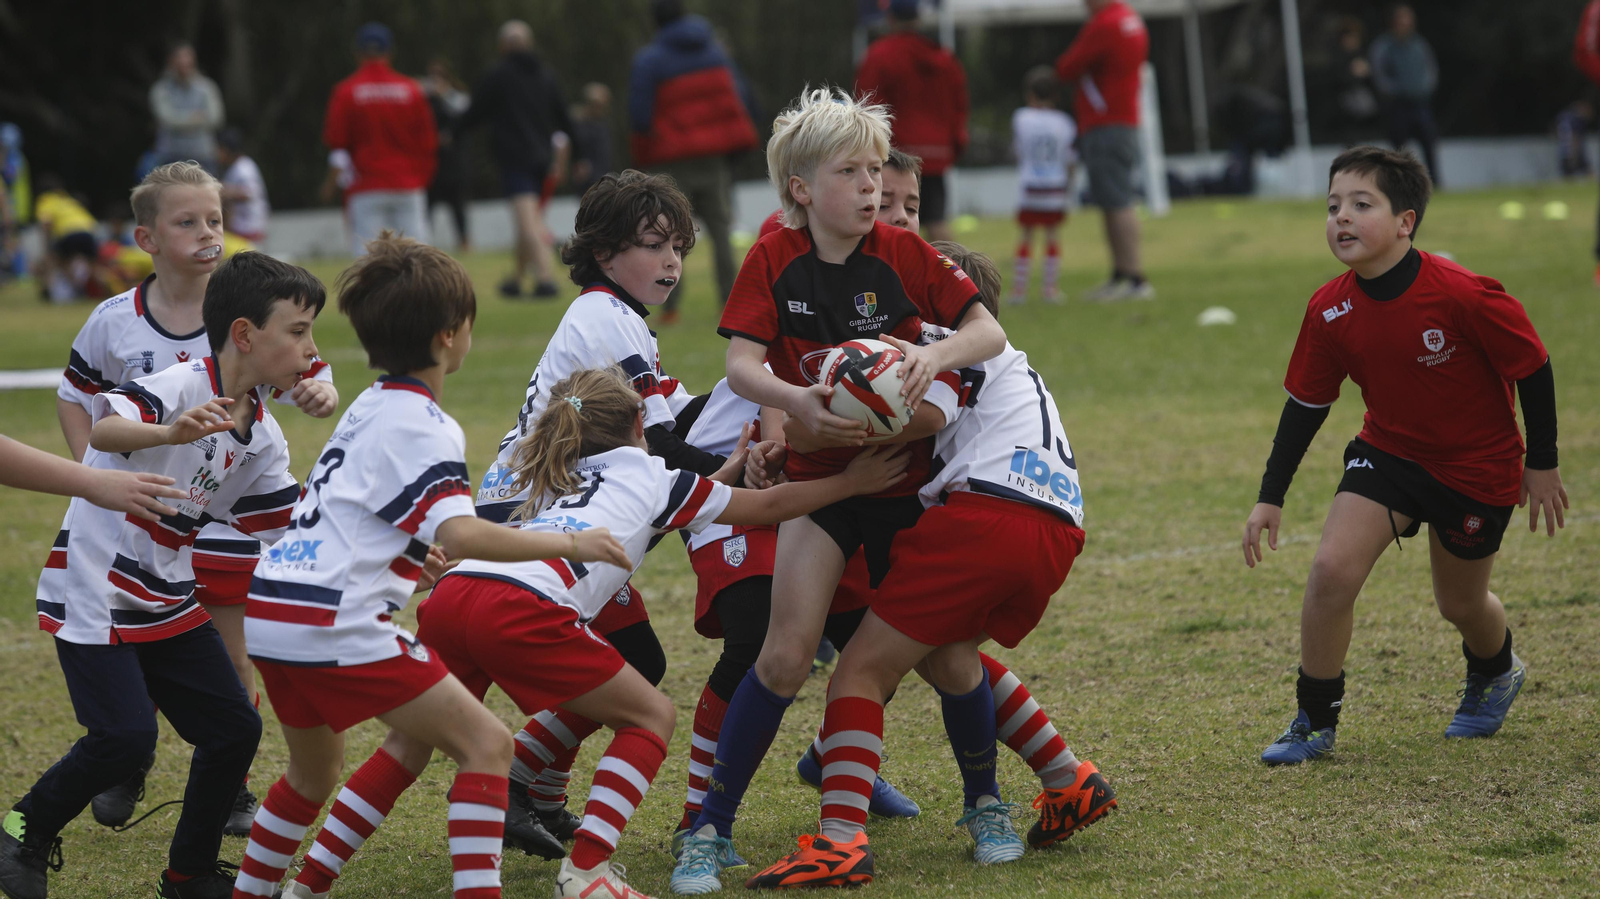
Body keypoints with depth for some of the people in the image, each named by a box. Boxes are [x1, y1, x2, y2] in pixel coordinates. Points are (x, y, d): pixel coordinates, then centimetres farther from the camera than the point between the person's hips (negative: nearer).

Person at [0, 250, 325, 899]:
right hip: (92, 594, -8)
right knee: (125, 737, -18)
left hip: (166, 603, 8)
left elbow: (291, 532, 9)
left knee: (234, 729, 3)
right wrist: (171, 432, -59)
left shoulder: (262, 437, 6)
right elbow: (104, 430, -38)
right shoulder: (182, 387, -19)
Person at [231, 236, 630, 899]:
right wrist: (568, 543, -20)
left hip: (272, 612, 9)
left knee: (314, 775, 29)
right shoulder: (422, 427, -10)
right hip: (334, 622, -9)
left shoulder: (368, 409, 18)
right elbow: (459, 533, -24)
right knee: (486, 745, -7)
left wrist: (417, 561, 39)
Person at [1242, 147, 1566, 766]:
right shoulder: (1330, 311, -14)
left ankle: (1495, 673, 51)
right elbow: (1306, 404, -2)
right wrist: (1270, 498, -2)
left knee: (1461, 604, 13)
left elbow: (1533, 368, -15)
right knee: (1332, 569, -16)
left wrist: (1542, 465, -7)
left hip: (1477, 466, -3)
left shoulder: (1464, 296, -28)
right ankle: (1314, 723, 0)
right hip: (1389, 451, 3)